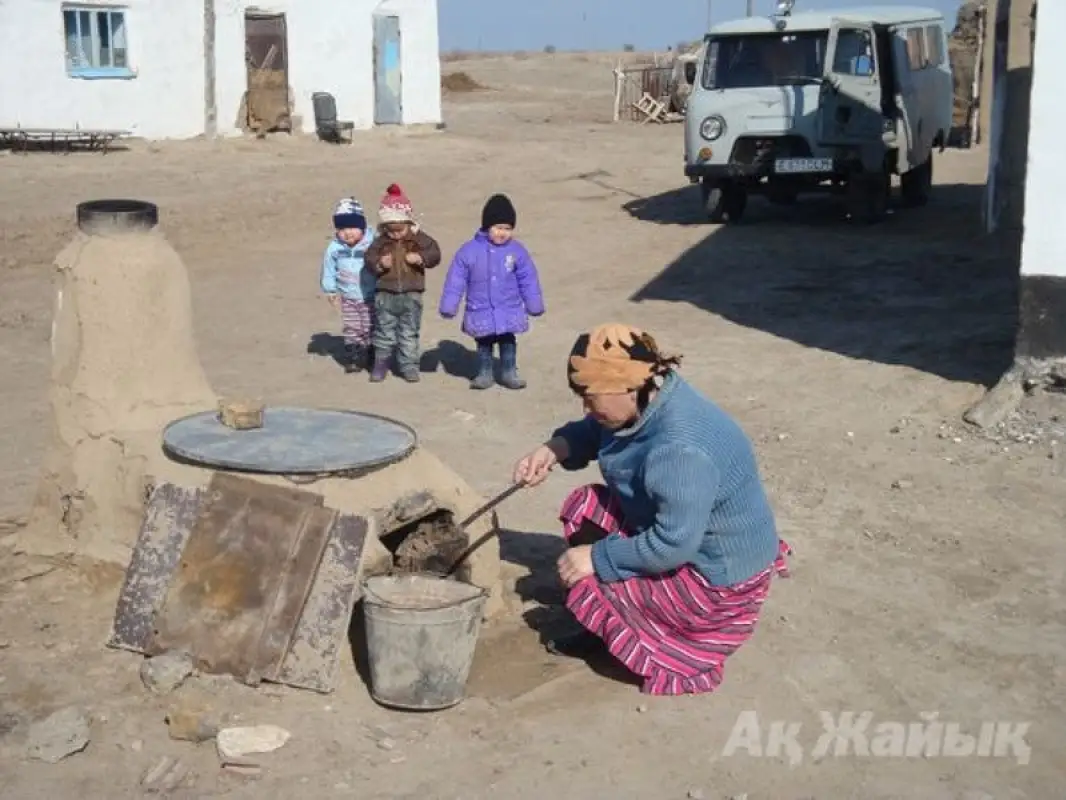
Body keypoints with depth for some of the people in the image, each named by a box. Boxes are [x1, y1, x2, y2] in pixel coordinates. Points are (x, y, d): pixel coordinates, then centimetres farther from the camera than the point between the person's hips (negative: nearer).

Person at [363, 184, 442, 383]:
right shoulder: (381, 242, -1)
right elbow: (369, 257, -3)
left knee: (409, 333, 6)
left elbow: (435, 253, -7)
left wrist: (421, 258, -24)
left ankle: (409, 366, 14)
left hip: (411, 295, -1)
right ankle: (380, 364, 21)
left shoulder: (420, 239, -3)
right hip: (385, 294, 1)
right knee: (384, 331, 10)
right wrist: (379, 263, -23)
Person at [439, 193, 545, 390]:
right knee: (484, 344, 11)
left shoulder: (517, 250, -5)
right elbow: (456, 279, -5)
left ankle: (509, 372, 22)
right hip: (481, 312, -1)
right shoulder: (470, 250, -10)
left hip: (509, 311, 1)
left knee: (508, 341, 9)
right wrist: (448, 306, -4)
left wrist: (534, 305, 8)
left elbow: (528, 279, 4)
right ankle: (484, 373, 23)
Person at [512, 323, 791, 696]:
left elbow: (671, 546, -34)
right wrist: (552, 451, -7)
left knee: (586, 583, -13)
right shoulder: (646, 399, -8)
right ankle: (601, 629, 18)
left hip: (717, 576, -9)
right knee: (583, 507, 7)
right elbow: (591, 432, 12)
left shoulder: (682, 449, -36)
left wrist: (597, 557, -23)